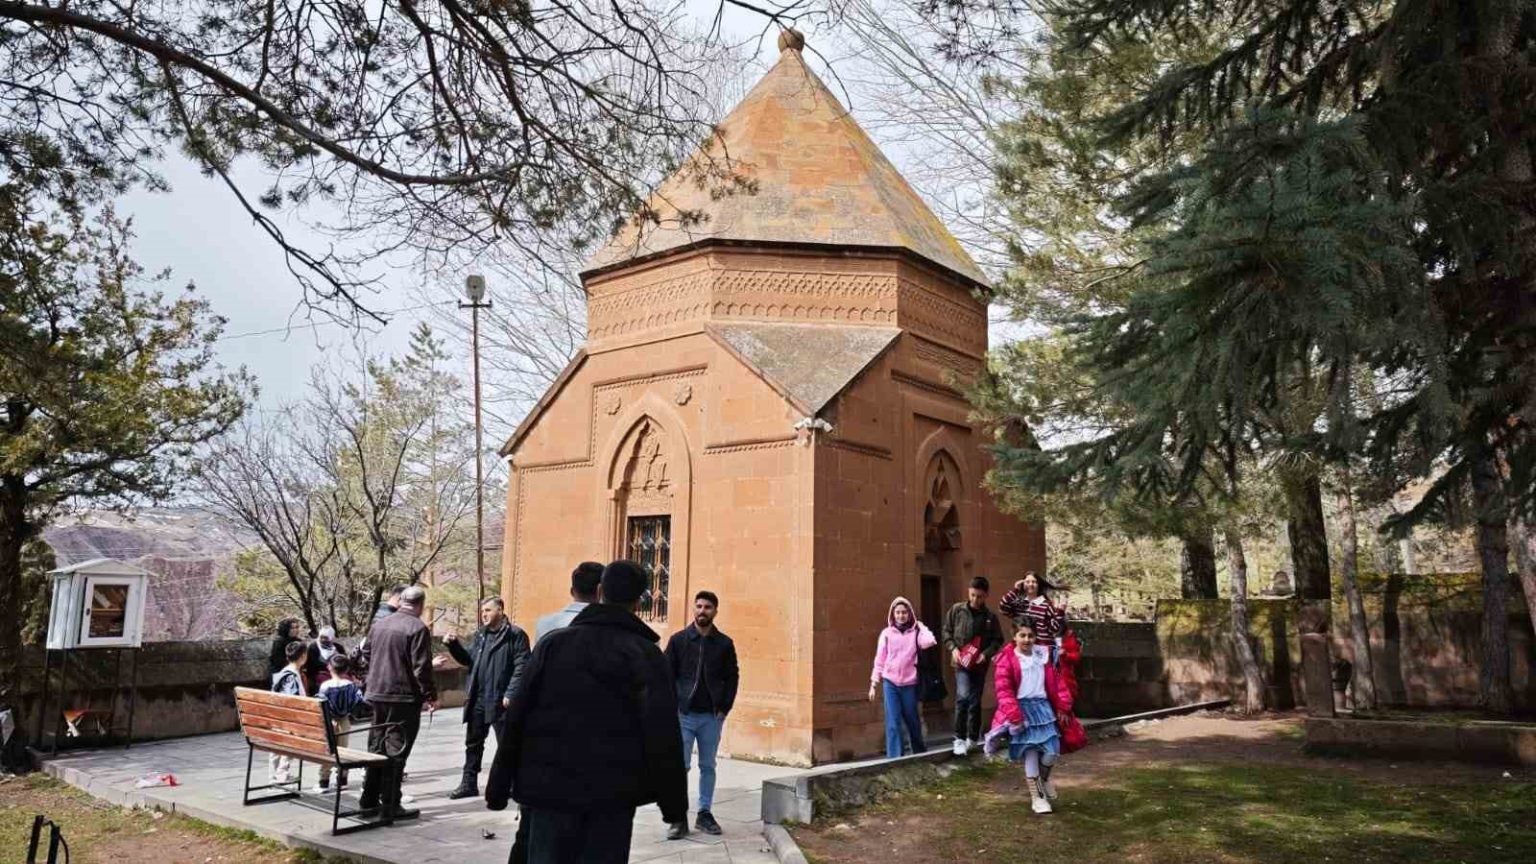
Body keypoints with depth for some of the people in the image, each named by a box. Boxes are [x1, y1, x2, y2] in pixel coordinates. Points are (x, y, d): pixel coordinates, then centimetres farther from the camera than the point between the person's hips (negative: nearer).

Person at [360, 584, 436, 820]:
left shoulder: (379, 625, 9)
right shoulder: (417, 628, -14)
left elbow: (367, 659, 18)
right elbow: (421, 668, -16)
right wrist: (431, 695, -8)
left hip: (377, 695, 7)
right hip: (404, 698, -7)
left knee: (376, 747, 15)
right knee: (396, 750, -2)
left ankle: (369, 800, 21)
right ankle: (390, 804, 1)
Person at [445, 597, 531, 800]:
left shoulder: (515, 635, -8)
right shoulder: (479, 635, 14)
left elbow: (521, 667, -13)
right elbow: (468, 660, 14)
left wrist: (510, 694, -19)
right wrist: (454, 645, -1)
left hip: (500, 701, -7)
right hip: (477, 700, 7)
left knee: (506, 745, 4)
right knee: (473, 743, 14)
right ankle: (469, 783, 25)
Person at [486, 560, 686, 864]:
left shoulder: (553, 642, 3)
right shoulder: (646, 654, -3)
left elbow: (517, 719, 3)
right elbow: (663, 735, -7)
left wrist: (499, 786, 9)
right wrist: (674, 801, -1)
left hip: (550, 786, 2)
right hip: (613, 793, -1)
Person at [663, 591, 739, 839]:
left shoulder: (725, 643, 3)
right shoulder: (678, 639, -1)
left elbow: (732, 677, 6)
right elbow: (667, 676, 0)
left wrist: (724, 708, -3)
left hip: (712, 716, 2)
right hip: (683, 714, -1)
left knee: (708, 766, 9)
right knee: (680, 767, -2)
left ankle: (705, 813, 19)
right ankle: (679, 817, 6)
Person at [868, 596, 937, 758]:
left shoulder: (916, 632, 1)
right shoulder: (886, 633, 3)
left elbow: (929, 642, -21)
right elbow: (880, 660, 5)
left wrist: (921, 627, -5)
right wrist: (874, 683, 2)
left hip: (909, 683, 0)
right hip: (890, 683, 0)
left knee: (912, 720, 14)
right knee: (893, 723, -5)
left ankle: (920, 753, 34)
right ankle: (894, 758, -2)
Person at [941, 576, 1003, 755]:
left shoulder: (990, 616, 0)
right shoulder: (957, 609, -1)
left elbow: (998, 640, 5)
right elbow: (946, 631, 7)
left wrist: (986, 654, -10)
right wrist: (953, 648, -8)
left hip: (979, 664, 2)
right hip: (961, 662, -2)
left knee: (975, 701, 9)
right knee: (963, 697, -18)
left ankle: (973, 738, 24)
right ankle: (959, 738, -8)